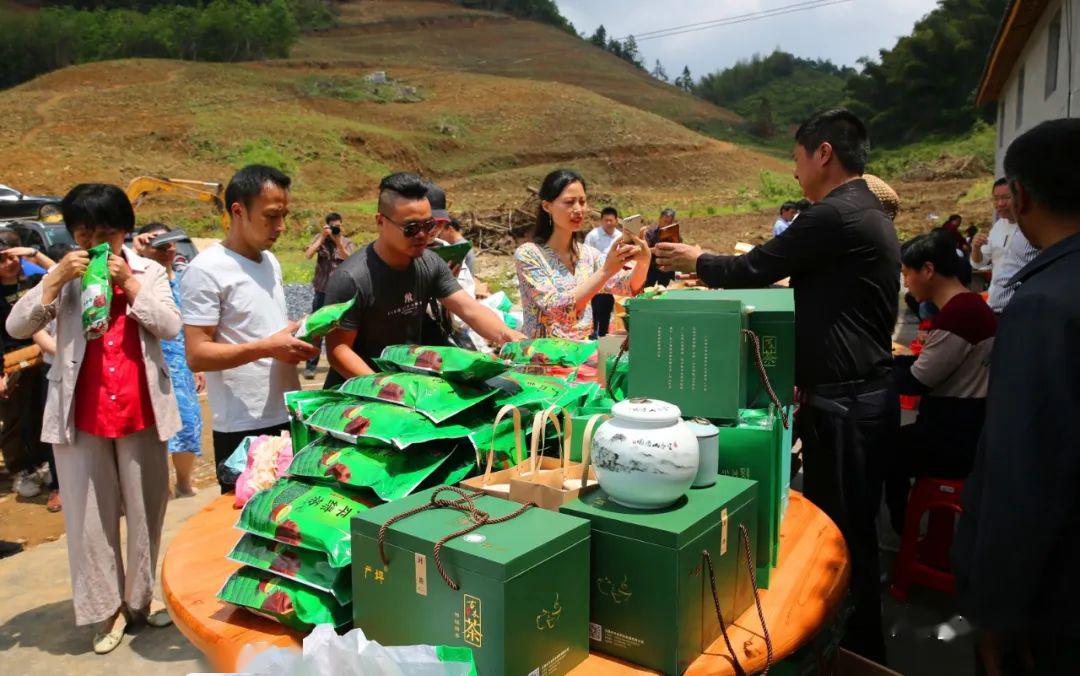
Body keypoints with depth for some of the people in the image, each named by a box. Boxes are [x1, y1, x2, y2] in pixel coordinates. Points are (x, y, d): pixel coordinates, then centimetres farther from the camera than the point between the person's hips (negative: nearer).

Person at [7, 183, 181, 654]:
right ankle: (107, 608, 20)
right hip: (80, 416, 0)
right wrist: (56, 279, -14)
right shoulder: (65, 277, 4)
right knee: (89, 516, 5)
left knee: (146, 509, 11)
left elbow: (171, 327, -9)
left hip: (141, 412, 0)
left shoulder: (149, 273, 3)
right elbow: (16, 327, -5)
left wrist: (131, 284, -15)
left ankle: (141, 598, 30)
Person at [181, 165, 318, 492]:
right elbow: (196, 355, -17)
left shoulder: (270, 261, 12)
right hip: (243, 428, -7)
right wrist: (267, 348, -23)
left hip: (290, 417, 7)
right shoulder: (206, 270, -13)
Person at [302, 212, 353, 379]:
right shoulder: (320, 238, 3)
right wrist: (322, 237, -13)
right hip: (322, 290, 0)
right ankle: (311, 365, 6)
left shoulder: (347, 242, 5)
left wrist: (338, 242, -18)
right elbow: (308, 255, -12)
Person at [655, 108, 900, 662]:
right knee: (848, 528, 19)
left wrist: (697, 261, 6)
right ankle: (858, 647, 33)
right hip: (859, 392, 10)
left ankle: (858, 653, 16)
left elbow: (753, 270, -12)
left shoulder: (836, 215, -18)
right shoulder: (867, 213, 15)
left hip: (844, 402, -10)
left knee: (843, 534, 1)